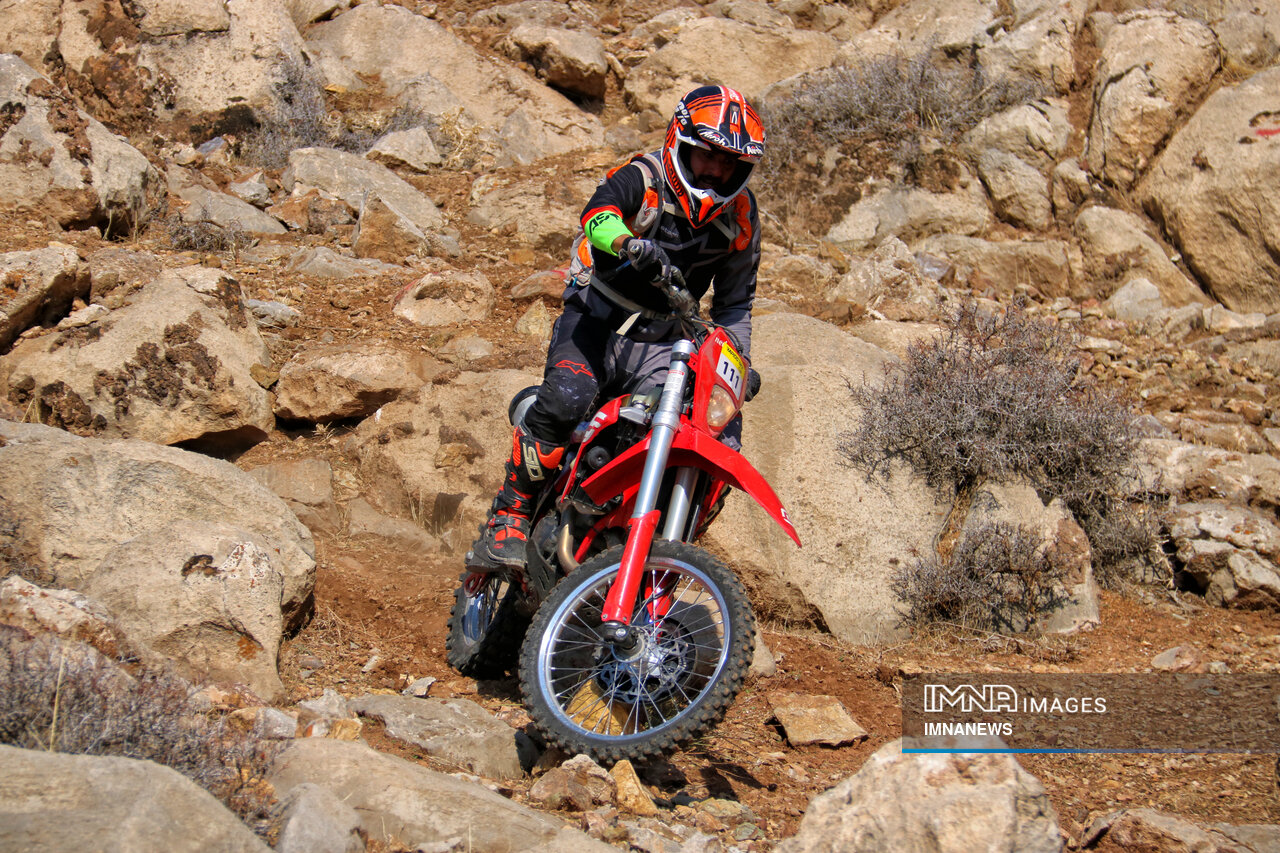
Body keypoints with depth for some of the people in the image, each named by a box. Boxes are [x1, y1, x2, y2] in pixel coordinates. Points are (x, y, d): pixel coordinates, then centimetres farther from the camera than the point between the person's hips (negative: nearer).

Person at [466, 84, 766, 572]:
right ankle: (508, 519, -24)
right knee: (566, 400, -33)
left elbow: (735, 303, 13)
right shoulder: (642, 181, -12)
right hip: (594, 318, -4)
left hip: (660, 342, 4)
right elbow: (598, 215, -36)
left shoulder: (741, 220, 1)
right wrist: (630, 243, -58)